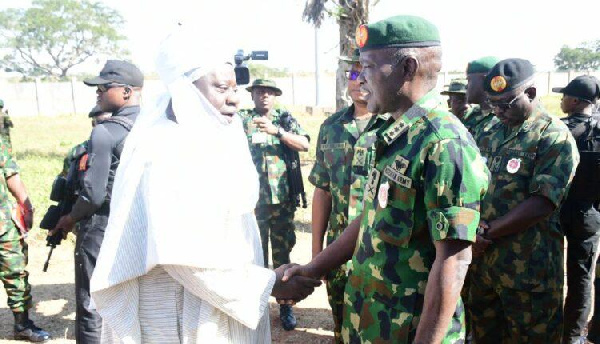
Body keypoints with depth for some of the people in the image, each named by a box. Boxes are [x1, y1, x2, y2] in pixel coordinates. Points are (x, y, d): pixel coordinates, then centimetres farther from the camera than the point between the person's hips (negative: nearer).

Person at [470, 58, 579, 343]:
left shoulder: (555, 138, -10)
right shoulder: (490, 133, 10)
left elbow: (542, 205, -19)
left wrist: (486, 233, -17)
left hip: (528, 268, -6)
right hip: (482, 259, 6)